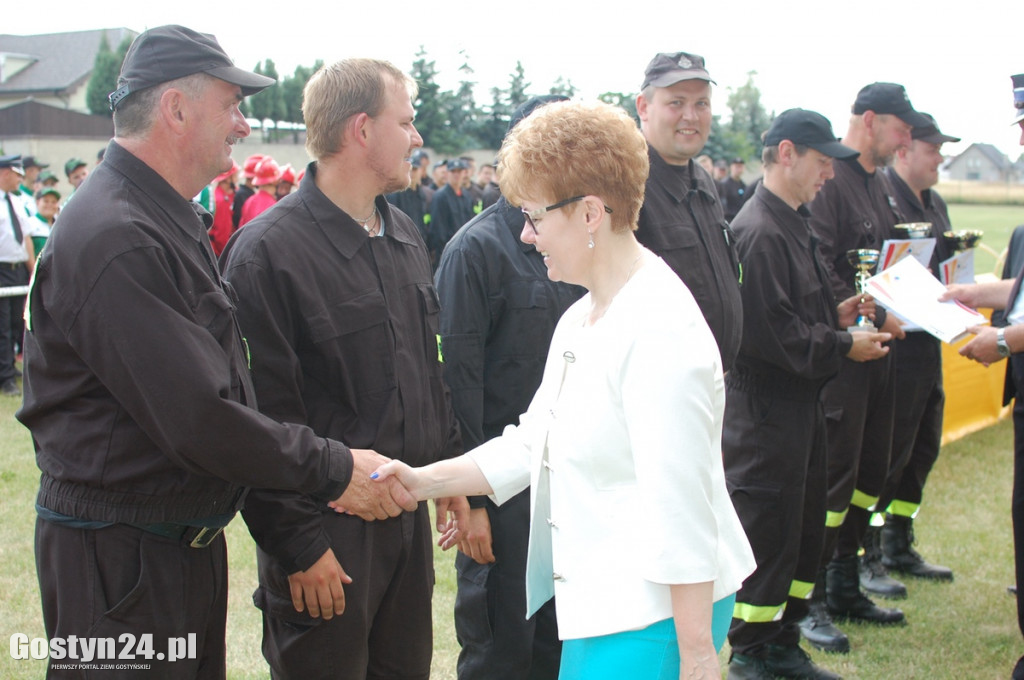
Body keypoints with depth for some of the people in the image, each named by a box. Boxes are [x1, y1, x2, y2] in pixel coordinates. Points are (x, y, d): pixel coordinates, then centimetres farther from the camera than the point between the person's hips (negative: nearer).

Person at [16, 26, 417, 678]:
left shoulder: (173, 224, 12)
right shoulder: (114, 241, -24)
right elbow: (199, 420, -26)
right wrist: (335, 471, -16)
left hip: (189, 542, 10)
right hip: (119, 557, -10)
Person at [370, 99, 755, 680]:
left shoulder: (661, 332, -21)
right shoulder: (579, 320, 12)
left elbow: (681, 506, -23)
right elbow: (532, 444, 15)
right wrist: (423, 481, 6)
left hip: (657, 613, -9)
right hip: (597, 604, 10)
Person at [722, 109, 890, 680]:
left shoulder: (796, 225, 14)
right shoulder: (759, 231, -19)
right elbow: (771, 332, -23)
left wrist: (837, 315, 6)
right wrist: (842, 346, -15)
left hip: (802, 398, 10)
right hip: (765, 405, -10)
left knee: (804, 525, 17)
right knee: (767, 531, -1)